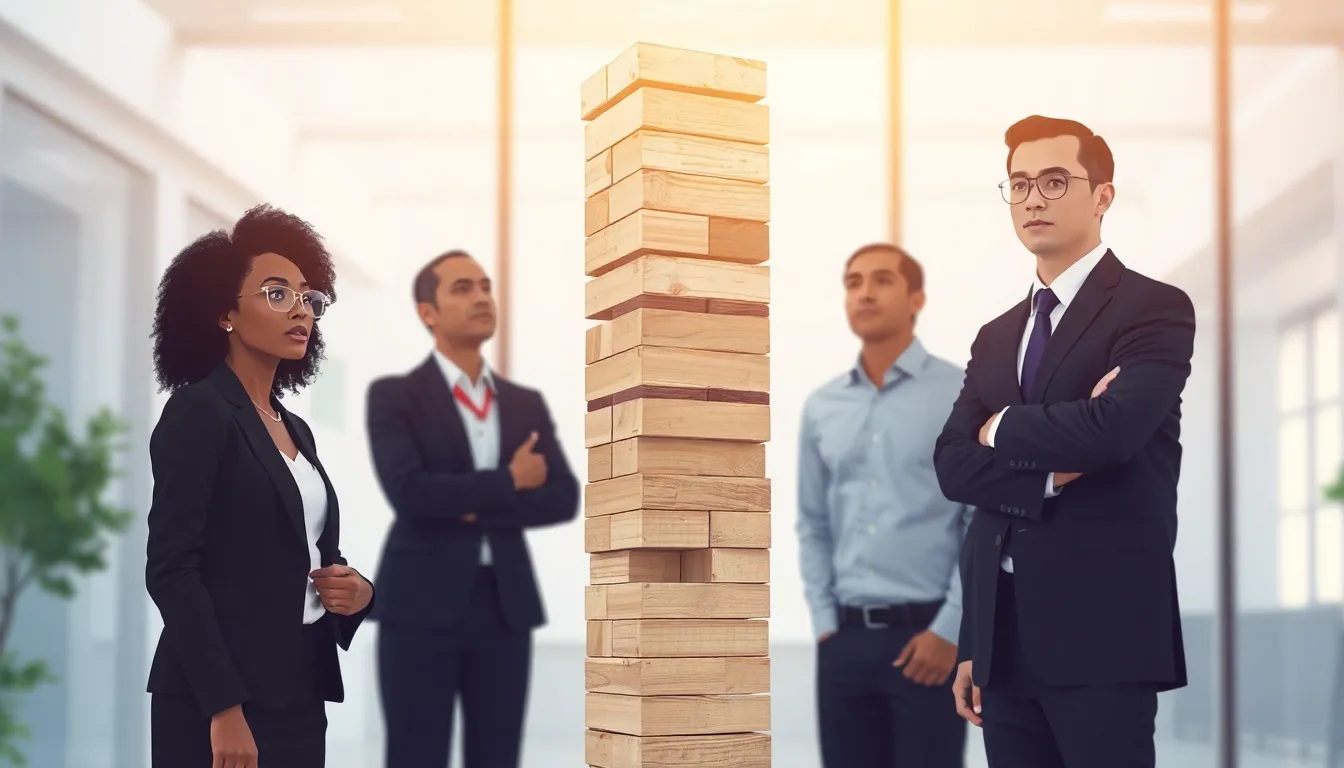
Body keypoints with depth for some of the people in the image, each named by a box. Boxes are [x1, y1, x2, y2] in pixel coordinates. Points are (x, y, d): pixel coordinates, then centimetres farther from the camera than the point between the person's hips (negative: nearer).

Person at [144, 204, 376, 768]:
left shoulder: (296, 429, 16)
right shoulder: (197, 412, -7)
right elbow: (170, 568, -16)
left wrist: (356, 592, -1)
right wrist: (223, 708, -22)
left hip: (299, 695, 8)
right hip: (217, 703, -8)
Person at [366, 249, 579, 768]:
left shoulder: (526, 403, 14)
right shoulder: (393, 396, -1)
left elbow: (563, 497, 3)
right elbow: (409, 492, -16)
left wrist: (479, 509, -10)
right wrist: (508, 481, -8)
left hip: (506, 605, 4)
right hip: (422, 605, -4)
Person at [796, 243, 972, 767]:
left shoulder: (963, 396, -4)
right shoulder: (821, 408, 10)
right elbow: (813, 526, 13)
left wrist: (949, 631, -11)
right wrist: (825, 621, 4)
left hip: (927, 635, -4)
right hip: (845, 638, 4)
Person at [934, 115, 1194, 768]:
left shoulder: (1155, 309, -2)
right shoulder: (996, 336, 18)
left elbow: (1114, 428, -19)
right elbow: (953, 465, 7)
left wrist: (1002, 431, -3)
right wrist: (1051, 473, -10)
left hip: (1100, 631, -6)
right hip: (1001, 631, 6)